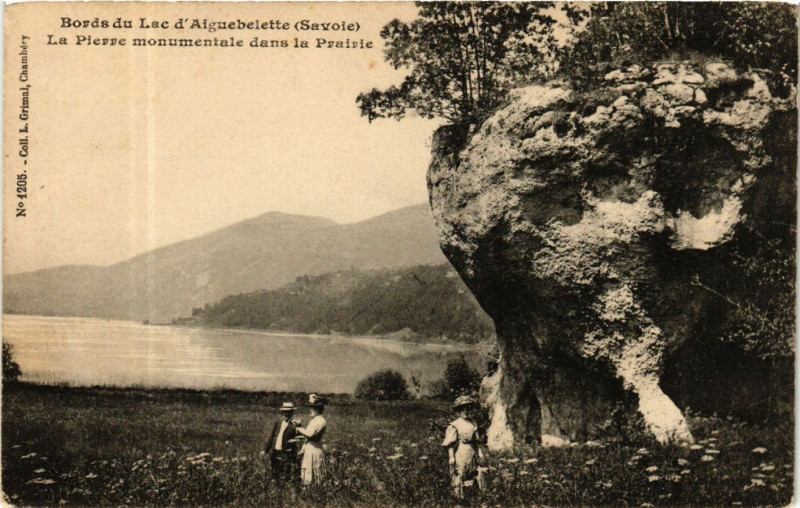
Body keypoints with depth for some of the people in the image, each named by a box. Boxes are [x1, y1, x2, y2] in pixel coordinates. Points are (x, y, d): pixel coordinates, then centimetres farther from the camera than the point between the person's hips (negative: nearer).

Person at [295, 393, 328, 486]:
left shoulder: (321, 420, -13)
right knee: (306, 478, 11)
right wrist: (303, 449, 19)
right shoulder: (312, 420, 15)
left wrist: (300, 429, -10)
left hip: (315, 451, -9)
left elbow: (310, 433, -25)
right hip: (308, 450, 9)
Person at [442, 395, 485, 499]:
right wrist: (451, 457, -15)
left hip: (472, 453, 6)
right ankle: (459, 495, 7)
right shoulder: (454, 425, -12)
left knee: (474, 474, 10)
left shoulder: (472, 423, 7)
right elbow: (450, 443, -12)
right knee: (459, 475, -2)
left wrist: (479, 452, 13)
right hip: (460, 454, -6)